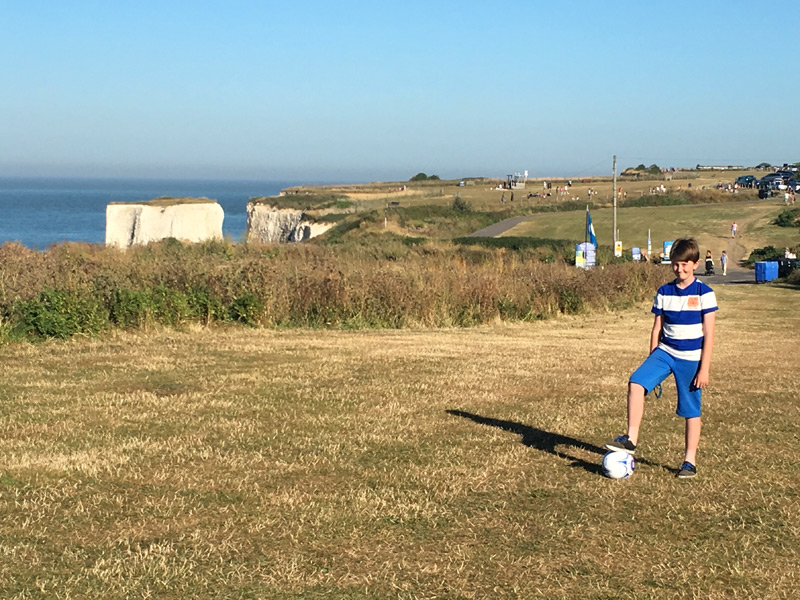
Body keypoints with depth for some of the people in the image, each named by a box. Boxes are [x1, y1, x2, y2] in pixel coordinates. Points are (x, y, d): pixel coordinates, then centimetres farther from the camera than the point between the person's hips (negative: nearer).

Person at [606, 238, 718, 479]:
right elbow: (657, 329, 11)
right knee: (636, 382, -21)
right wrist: (652, 363, 9)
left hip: (691, 359, -3)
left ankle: (690, 461, 17)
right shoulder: (664, 292, 5)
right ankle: (631, 439, -17)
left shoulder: (704, 293, -7)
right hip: (665, 352, 3)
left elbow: (708, 334, -8)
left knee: (691, 411, 4)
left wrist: (704, 368, -12)